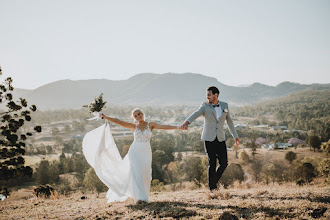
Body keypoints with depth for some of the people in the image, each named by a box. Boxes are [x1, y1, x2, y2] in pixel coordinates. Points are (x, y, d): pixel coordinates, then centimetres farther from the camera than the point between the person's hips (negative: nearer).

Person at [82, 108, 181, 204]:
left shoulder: (150, 125, 7)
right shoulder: (133, 126, 9)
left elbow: (163, 126, -5)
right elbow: (118, 121, 4)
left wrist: (177, 127, -17)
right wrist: (106, 117, -4)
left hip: (146, 153, 1)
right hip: (135, 152, -1)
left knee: (145, 175, -3)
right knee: (136, 174, -15)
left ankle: (144, 196, 16)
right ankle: (140, 197, -21)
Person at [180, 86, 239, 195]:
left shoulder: (224, 105, 4)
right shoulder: (205, 106, -6)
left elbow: (229, 121, 14)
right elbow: (196, 114, -24)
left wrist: (235, 136, 15)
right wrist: (186, 122, -45)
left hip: (220, 139, 3)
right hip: (209, 139, -3)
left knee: (224, 163, 0)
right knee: (212, 163, -5)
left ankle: (214, 181, 24)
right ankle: (212, 188, 7)